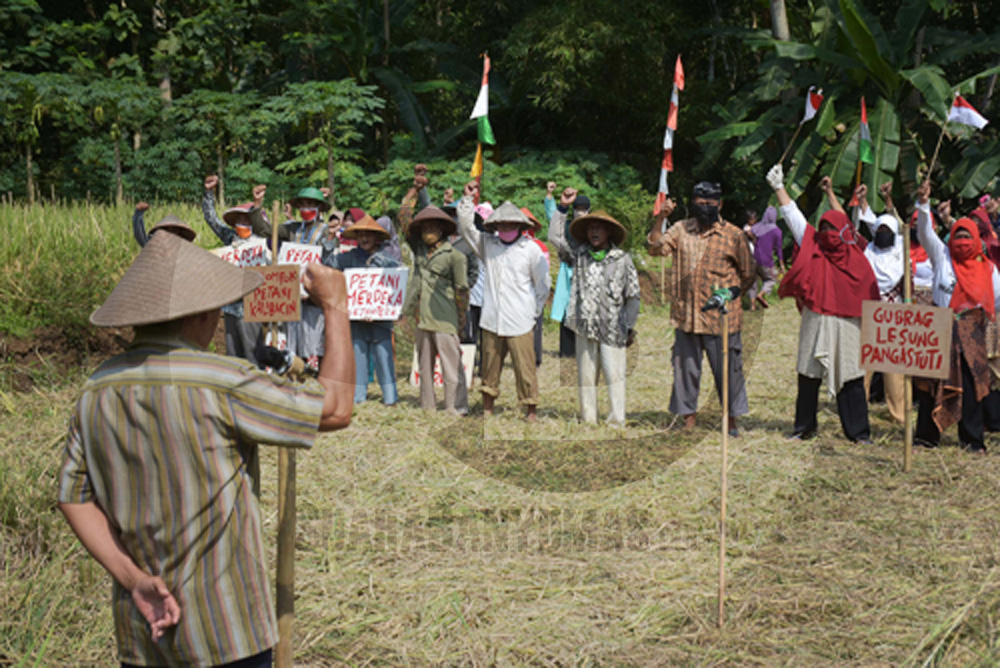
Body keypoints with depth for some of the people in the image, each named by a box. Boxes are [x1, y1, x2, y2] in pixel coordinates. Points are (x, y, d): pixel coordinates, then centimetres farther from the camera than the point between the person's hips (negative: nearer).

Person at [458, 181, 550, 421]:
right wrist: (467, 198, 5)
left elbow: (543, 283, 5)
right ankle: (487, 408, 22)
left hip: (520, 322, -4)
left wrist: (534, 311, 7)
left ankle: (531, 410, 7)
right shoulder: (488, 244, 9)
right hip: (491, 320, 4)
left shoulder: (531, 249, -1)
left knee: (525, 367, -3)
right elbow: (466, 226, 12)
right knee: (490, 366, 11)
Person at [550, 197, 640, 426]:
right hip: (585, 327, 3)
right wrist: (563, 207, 5)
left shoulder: (622, 259, 2)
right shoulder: (579, 254, 9)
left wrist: (630, 327, 3)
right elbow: (555, 236, 8)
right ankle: (588, 419, 12)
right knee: (586, 375, 6)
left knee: (614, 374, -5)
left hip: (612, 329, -3)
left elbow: (633, 296, 5)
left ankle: (617, 420, -1)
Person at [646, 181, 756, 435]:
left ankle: (731, 420, 16)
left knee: (727, 368, 3)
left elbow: (748, 273, 9)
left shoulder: (733, 235, 0)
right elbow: (655, 247, -8)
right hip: (686, 315, 3)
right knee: (686, 367, 10)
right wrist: (661, 218, -15)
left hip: (721, 317, -2)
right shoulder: (681, 230, 7)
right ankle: (689, 418, 21)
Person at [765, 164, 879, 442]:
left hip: (846, 328, -2)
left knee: (850, 380, 0)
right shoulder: (814, 248, 6)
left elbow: (870, 298, 6)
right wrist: (779, 188, 6)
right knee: (808, 378, 6)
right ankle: (804, 427, 19)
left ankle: (858, 432, 6)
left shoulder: (857, 259, 3)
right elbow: (794, 217, 8)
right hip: (816, 325, 2)